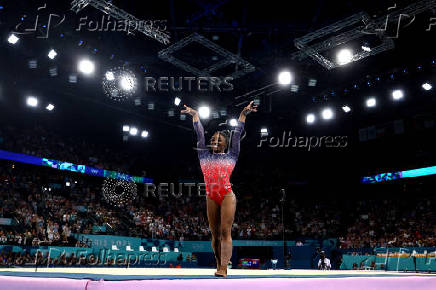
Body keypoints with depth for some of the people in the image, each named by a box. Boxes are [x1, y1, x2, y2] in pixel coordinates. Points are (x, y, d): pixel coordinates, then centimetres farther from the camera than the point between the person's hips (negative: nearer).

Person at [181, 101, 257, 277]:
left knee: (225, 232, -9)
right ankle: (219, 266, 14)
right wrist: (195, 115, 23)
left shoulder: (231, 156, 10)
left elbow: (237, 133, 10)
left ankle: (223, 268, -12)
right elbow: (199, 134, 19)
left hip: (227, 195, -3)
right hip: (211, 197, 3)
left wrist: (244, 113, 11)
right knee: (215, 234, 6)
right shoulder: (205, 156, 16)